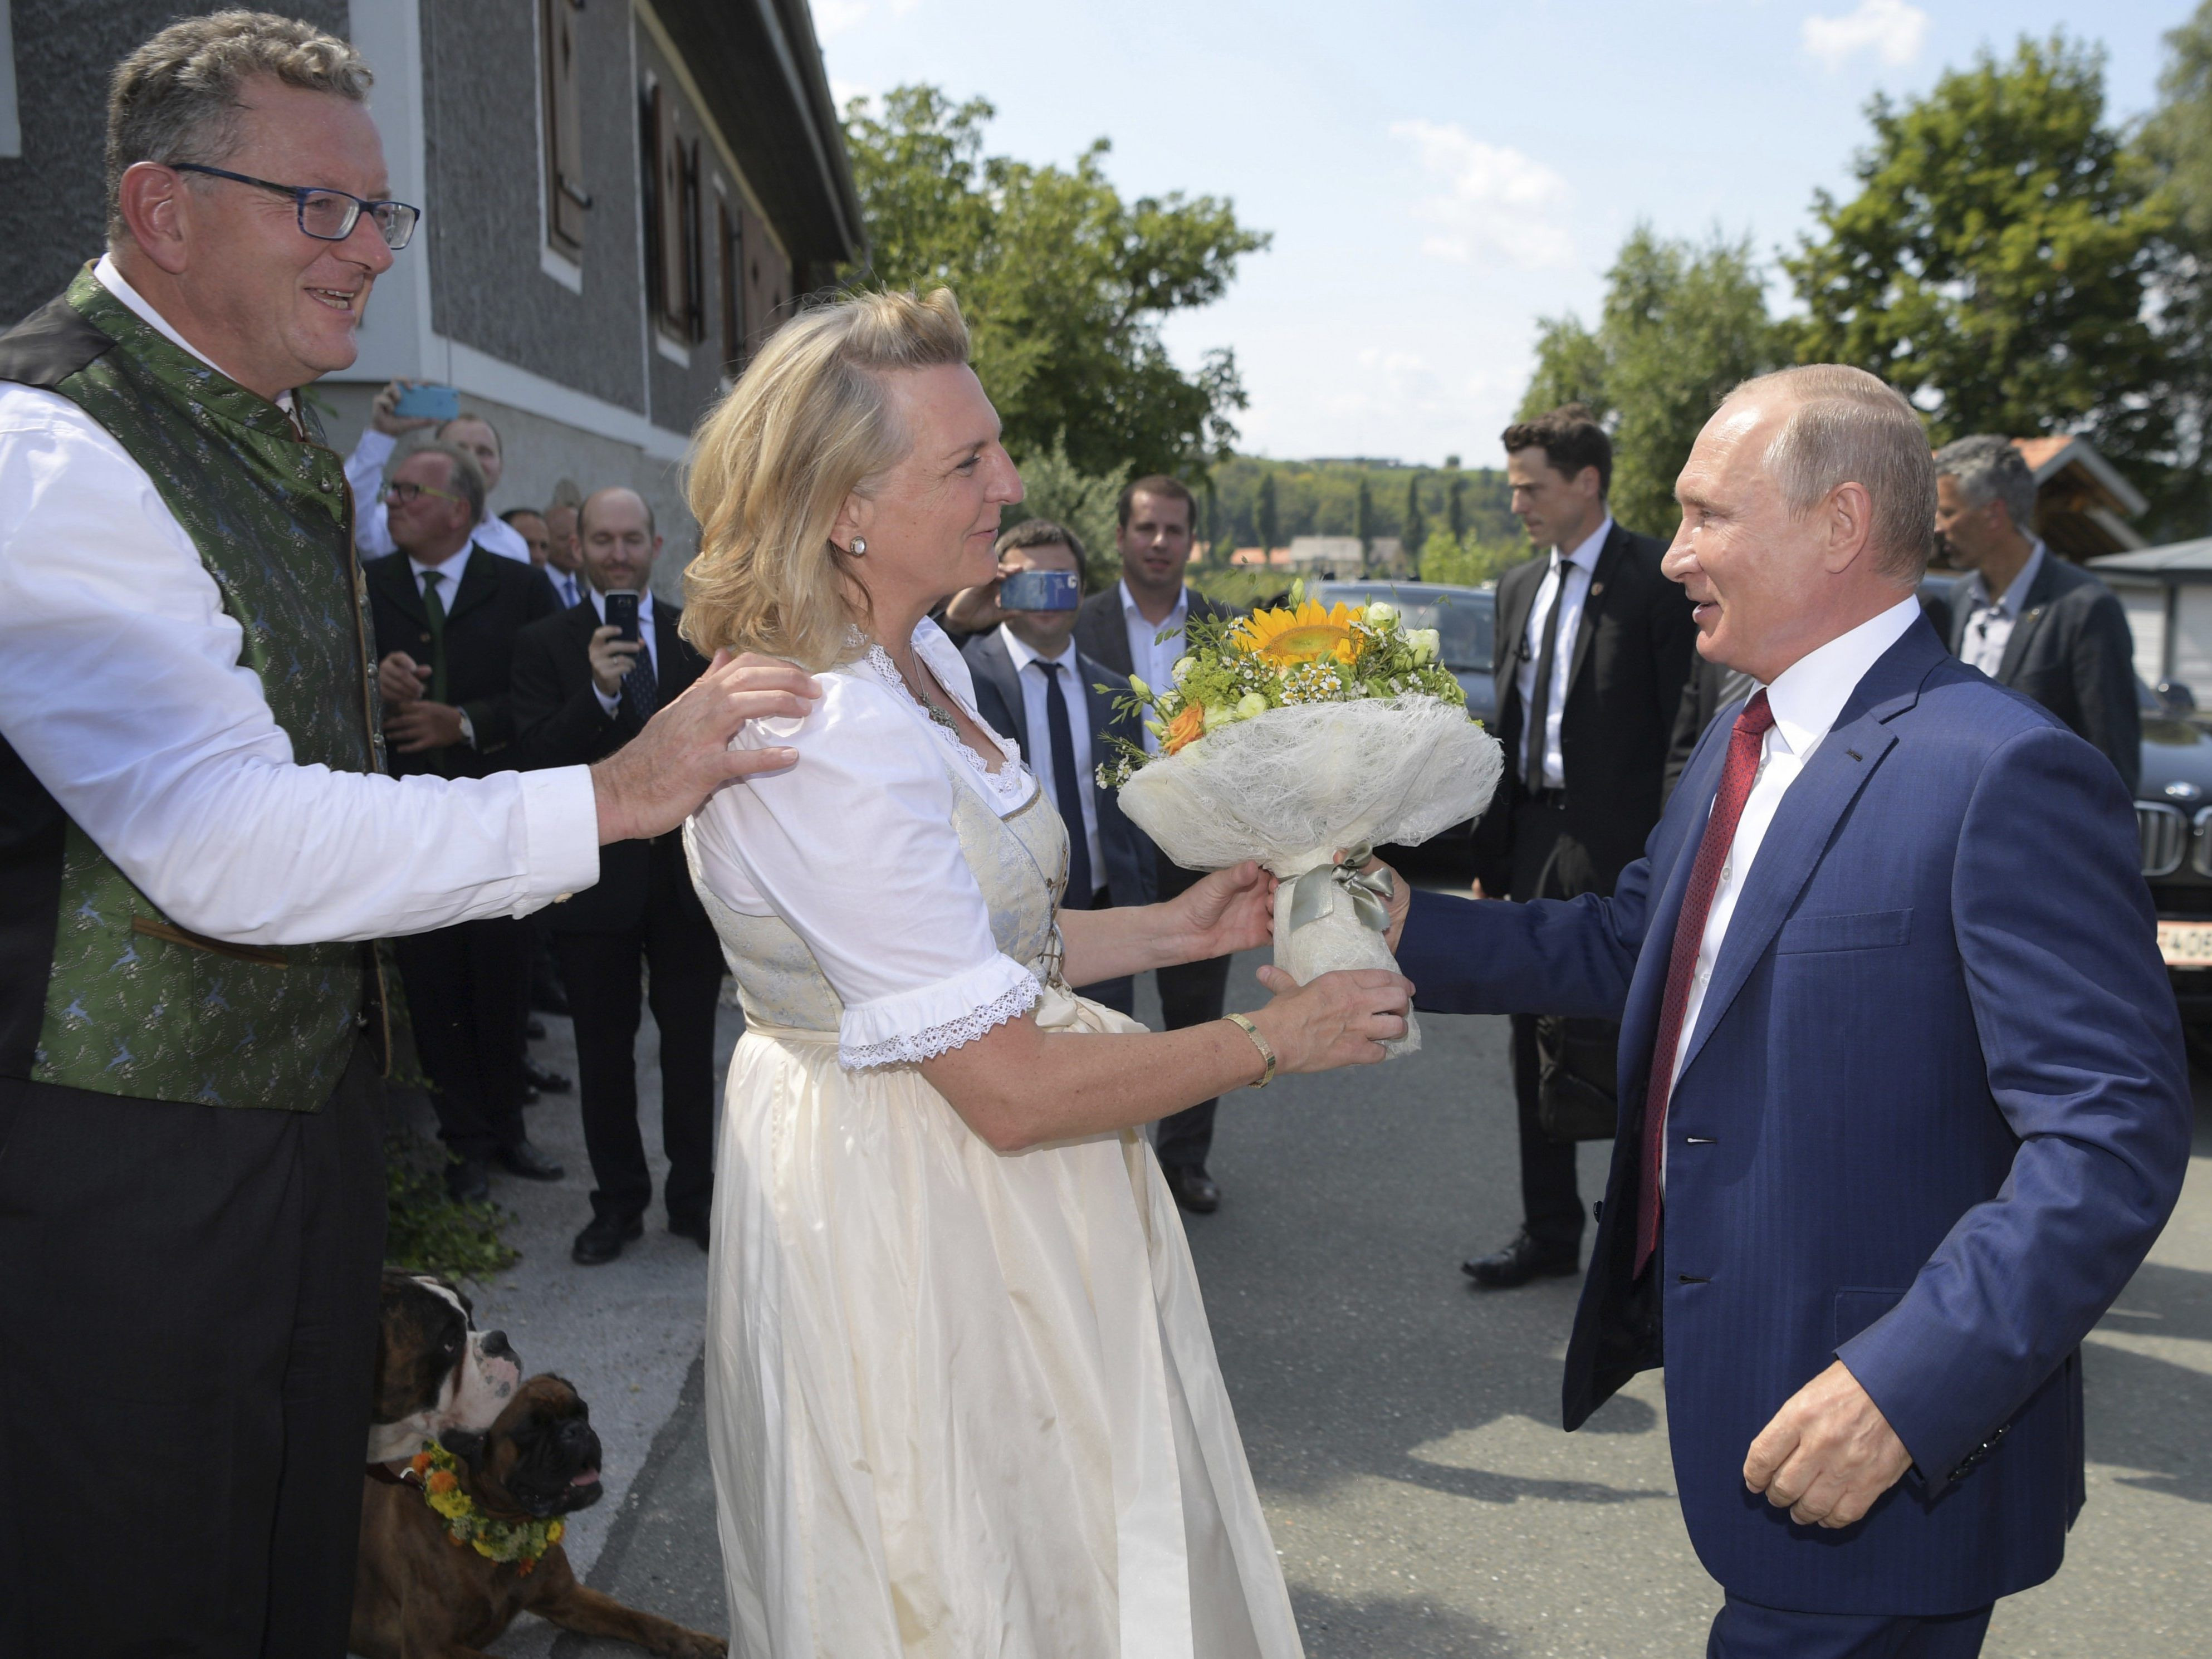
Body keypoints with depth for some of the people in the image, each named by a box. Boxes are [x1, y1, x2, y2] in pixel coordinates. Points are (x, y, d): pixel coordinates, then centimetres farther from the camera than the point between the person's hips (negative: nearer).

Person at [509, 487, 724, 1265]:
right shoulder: (545, 644, -2)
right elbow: (535, 760, -12)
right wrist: (598, 693, -27)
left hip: (689, 873, 1)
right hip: (598, 879, -1)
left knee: (691, 1046, 9)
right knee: (604, 1050, 10)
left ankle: (694, 1197, 24)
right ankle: (618, 1202, 25)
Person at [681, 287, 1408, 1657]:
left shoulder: (920, 663, 3)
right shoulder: (828, 747, -29)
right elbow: (1009, 1089, -26)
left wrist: (1178, 927, 3)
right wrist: (1273, 1040, -17)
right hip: (909, 1221, -9)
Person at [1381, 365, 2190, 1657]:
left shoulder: (2006, 774, -21)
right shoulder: (1742, 745, 8)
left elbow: (2115, 1133, -25)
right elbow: (1630, 947, 16)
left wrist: (1909, 1386, -31)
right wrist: (1411, 924, 5)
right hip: (1735, 1376, 8)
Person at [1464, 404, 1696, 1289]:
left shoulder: (1657, 579, -9)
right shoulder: (1518, 587, 14)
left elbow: (1684, 727, -12)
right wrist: (1490, 853, 12)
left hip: (1618, 848, -7)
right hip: (1533, 840, 7)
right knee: (1537, 1042, 13)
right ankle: (1549, 1232, 27)